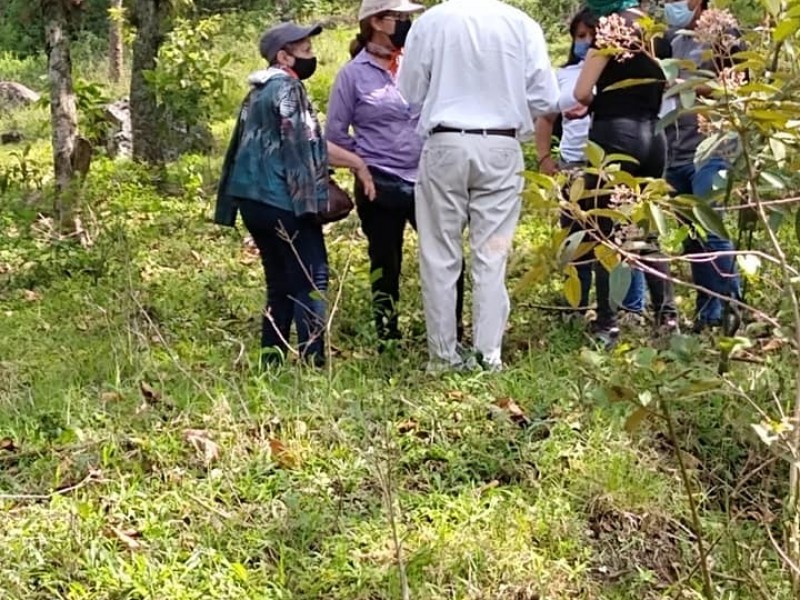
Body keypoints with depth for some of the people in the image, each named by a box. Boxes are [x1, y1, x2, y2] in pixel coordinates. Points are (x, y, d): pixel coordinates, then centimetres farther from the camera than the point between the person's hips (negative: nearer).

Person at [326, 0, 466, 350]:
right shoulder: (354, 74, -3)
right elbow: (335, 134, 2)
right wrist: (368, 161, 0)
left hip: (425, 181, 3)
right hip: (380, 187, -2)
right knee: (385, 267, 7)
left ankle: (453, 338, 13)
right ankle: (387, 342, 20)